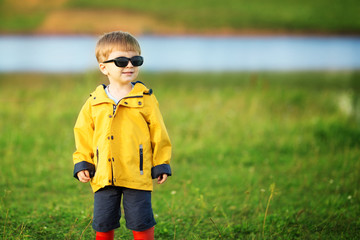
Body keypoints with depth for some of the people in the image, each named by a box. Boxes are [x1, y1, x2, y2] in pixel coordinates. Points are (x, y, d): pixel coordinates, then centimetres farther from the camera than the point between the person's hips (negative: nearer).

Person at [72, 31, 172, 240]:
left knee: (141, 222, 2)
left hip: (137, 176, -2)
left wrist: (161, 165, 3)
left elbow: (158, 133, 4)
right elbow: (84, 135, 11)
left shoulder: (145, 99, -1)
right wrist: (82, 164, 4)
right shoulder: (94, 103, 3)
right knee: (103, 223, 9)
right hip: (104, 176, 2)